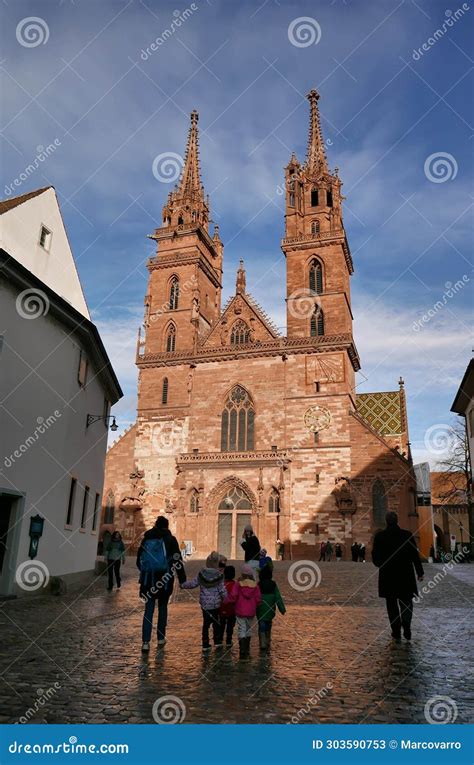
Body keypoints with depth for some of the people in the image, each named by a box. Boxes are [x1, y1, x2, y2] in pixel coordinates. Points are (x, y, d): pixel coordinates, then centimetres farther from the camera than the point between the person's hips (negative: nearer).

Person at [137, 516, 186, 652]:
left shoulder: (146, 538, 4)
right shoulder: (170, 539, -4)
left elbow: (139, 560, 12)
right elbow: (177, 561, -5)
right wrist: (182, 580, -1)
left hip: (148, 579, 1)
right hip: (165, 579, -1)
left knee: (148, 610, 5)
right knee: (162, 607, 14)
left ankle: (146, 642, -3)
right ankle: (161, 638, 19)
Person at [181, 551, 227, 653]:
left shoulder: (201, 574, -7)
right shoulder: (219, 576, -12)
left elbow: (192, 583, 1)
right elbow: (222, 590, -8)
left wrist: (183, 585, 18)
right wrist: (226, 599, 7)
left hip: (204, 604, 2)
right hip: (216, 604, -2)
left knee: (206, 623, 11)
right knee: (216, 623, 14)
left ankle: (205, 645, 14)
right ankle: (217, 642, 17)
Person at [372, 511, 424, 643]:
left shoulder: (379, 536, -6)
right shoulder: (407, 535, -5)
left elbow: (375, 556, -3)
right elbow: (415, 555, -3)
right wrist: (420, 572, 7)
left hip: (387, 576, 0)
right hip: (405, 575, 0)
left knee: (392, 605, 9)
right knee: (406, 602, 14)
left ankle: (396, 633, 9)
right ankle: (406, 628, -4)